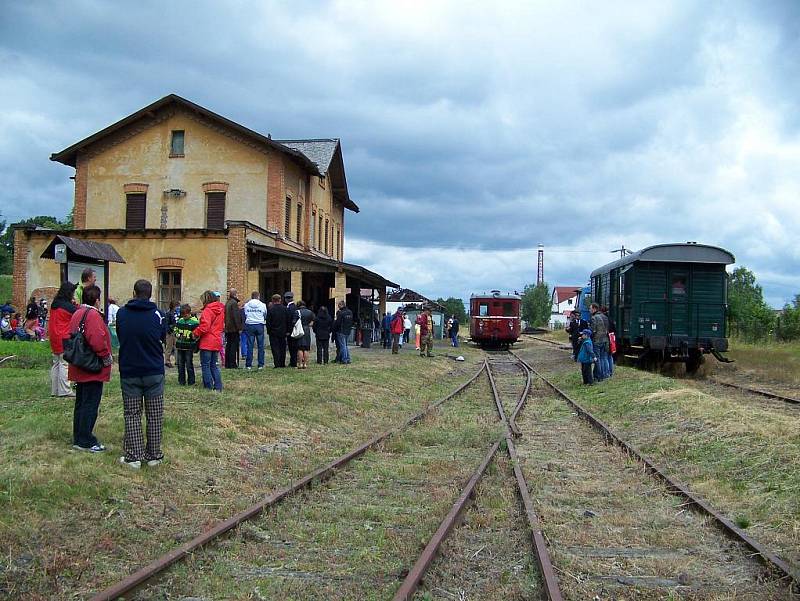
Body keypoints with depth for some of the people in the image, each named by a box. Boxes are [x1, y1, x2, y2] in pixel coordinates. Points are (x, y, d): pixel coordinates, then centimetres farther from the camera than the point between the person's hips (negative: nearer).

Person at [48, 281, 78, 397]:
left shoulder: (54, 305, 10)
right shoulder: (68, 306, -14)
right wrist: (75, 304, 4)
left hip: (53, 338, 8)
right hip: (64, 338, -8)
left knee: (56, 363, 12)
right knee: (65, 364, -5)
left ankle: (54, 390, 15)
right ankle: (64, 390, -6)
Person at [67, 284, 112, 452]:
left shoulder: (77, 314, 13)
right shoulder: (93, 315, -17)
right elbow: (97, 340, -29)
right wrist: (107, 357, -15)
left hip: (79, 369, 10)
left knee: (80, 404, 16)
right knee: (90, 405, -3)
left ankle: (78, 438, 24)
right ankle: (86, 441, 0)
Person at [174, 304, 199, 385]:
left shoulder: (194, 322, -7)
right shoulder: (179, 321, 9)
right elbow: (175, 330, 22)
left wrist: (194, 336, -25)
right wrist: (177, 335, 2)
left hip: (189, 347, -5)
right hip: (180, 346, 5)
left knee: (189, 365, -1)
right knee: (180, 364, 9)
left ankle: (191, 381, 9)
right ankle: (181, 381, 18)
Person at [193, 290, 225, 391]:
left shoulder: (207, 310, -14)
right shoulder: (221, 310, 11)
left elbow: (204, 326, -21)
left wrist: (195, 333, -7)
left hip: (207, 343, -8)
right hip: (217, 342, 8)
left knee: (205, 365, 1)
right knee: (214, 365, 14)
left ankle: (208, 387, 2)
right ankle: (218, 387, 12)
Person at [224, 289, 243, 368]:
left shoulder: (227, 303, 13)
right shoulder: (234, 303, -14)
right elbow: (236, 316, -18)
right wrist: (239, 328, -15)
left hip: (228, 328, 9)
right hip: (234, 328, -9)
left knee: (228, 345, 11)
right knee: (234, 345, -5)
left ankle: (227, 364, 14)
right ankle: (232, 364, -5)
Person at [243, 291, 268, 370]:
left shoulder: (246, 305, 2)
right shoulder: (262, 305, 0)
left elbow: (244, 316, 7)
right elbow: (265, 316, 9)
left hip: (249, 325, 1)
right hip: (259, 326, -1)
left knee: (250, 346, 3)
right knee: (260, 346, 4)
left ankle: (249, 364, 2)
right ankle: (260, 364, 3)